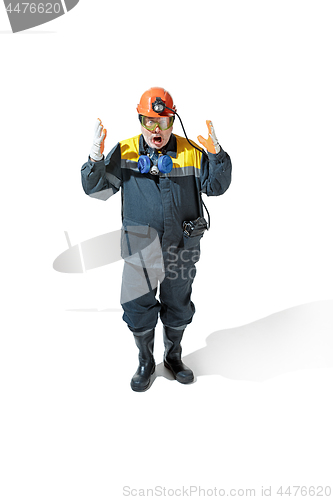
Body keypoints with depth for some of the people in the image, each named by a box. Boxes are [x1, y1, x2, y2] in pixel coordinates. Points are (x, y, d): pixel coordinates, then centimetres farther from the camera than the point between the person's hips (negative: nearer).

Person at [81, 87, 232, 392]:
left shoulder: (191, 152, -2)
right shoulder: (125, 151, -3)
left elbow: (216, 187, 1)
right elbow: (97, 190, -4)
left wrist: (217, 155, -15)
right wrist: (95, 158, -21)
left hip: (181, 247, 1)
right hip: (140, 248, 0)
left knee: (178, 307, 17)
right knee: (139, 310, 11)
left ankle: (174, 357, 43)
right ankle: (146, 362, 37)